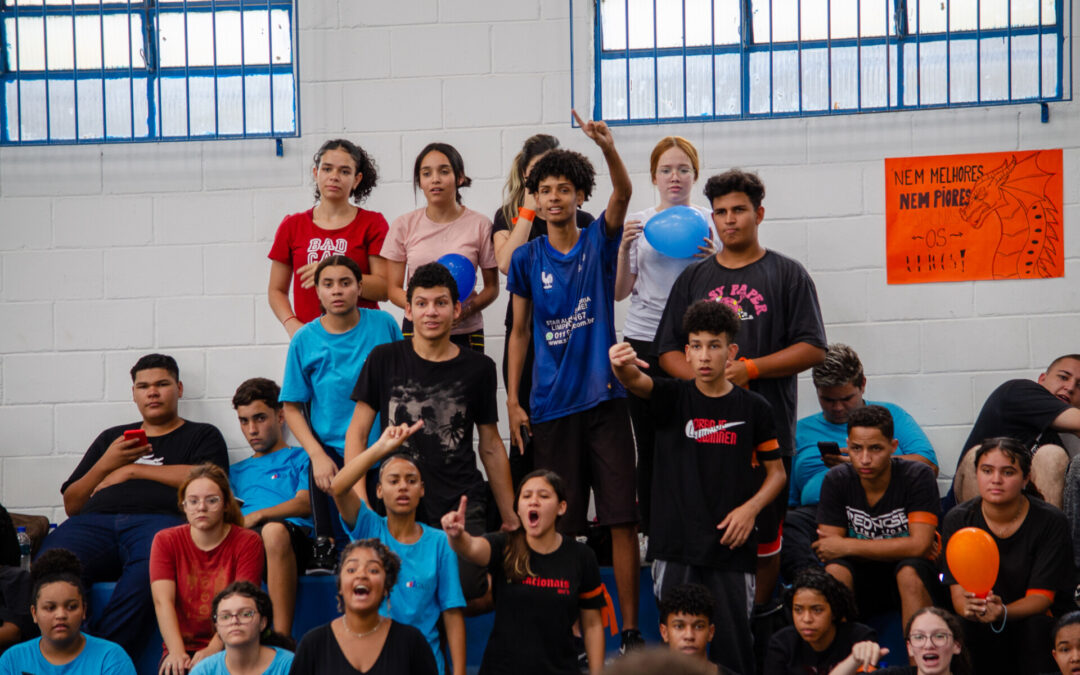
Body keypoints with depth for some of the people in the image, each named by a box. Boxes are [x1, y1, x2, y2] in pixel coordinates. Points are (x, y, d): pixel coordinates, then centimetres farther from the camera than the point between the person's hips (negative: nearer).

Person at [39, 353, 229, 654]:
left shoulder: (202, 435, 26)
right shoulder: (111, 437, 35)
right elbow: (71, 505, 29)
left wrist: (132, 470, 8)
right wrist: (106, 465, 11)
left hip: (158, 518, -3)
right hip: (95, 520, 3)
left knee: (149, 570, -42)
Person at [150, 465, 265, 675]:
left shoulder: (248, 542, 1)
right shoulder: (166, 541, 7)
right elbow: (163, 600, -7)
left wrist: (213, 650, -26)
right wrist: (177, 652, -23)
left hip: (228, 650, -1)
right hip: (183, 647, 2)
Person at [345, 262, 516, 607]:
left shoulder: (478, 368, 8)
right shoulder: (385, 359, 6)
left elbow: (491, 446, 15)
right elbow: (357, 434, 6)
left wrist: (510, 518, 13)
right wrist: (361, 503, -6)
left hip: (461, 503, 0)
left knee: (474, 597, -19)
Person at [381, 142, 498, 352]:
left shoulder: (480, 225, 1)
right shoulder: (403, 225, 4)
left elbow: (492, 287, 6)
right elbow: (393, 289, 5)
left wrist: (466, 310, -14)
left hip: (466, 333, -1)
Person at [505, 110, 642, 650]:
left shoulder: (599, 242, 4)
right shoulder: (527, 259, 6)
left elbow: (622, 194, -14)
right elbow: (519, 332, 10)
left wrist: (609, 148, -33)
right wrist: (513, 401, 4)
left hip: (604, 398, -1)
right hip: (550, 404, 1)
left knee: (622, 518, -3)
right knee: (558, 524, 4)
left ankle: (630, 629, 1)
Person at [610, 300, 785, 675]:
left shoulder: (753, 408, 3)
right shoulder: (672, 398, 2)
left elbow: (777, 472, 10)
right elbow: (635, 381, -19)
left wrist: (751, 508, -7)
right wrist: (622, 365, -43)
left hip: (731, 545, 0)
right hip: (676, 545, 0)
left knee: (733, 643, 2)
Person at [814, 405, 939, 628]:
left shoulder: (917, 476, -13)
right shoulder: (836, 480, -5)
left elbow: (919, 545, -22)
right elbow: (827, 547, -11)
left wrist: (846, 547, -19)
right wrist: (899, 549, -16)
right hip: (861, 582, 2)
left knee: (909, 571, -34)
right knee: (835, 570, -28)